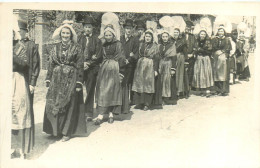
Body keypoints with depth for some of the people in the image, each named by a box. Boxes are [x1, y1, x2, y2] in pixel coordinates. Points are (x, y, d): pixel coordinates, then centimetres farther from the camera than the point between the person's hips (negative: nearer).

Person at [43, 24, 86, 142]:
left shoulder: (76, 48, 0)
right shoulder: (54, 47, 10)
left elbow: (80, 66, -3)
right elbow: (50, 65, 11)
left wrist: (79, 83, -9)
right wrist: (48, 80, 5)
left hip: (70, 79, -3)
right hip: (56, 79, 3)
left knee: (68, 104, 0)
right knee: (52, 104, 2)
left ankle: (67, 132, 11)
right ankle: (55, 129, 18)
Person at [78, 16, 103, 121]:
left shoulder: (97, 40, 5)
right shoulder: (78, 38, 8)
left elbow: (98, 56, 0)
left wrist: (88, 64, -9)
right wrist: (81, 63, -8)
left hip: (92, 68, -1)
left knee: (90, 91, 5)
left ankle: (89, 113, 14)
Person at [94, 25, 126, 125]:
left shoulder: (118, 45, -4)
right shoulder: (104, 45, 12)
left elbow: (122, 60, -7)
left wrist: (121, 73, -11)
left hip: (114, 69, -5)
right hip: (104, 69, 5)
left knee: (112, 91, -2)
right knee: (102, 90, 0)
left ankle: (111, 114, 6)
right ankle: (102, 115, 3)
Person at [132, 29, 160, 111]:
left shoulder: (154, 46, 1)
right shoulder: (141, 45, 13)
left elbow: (156, 59, -3)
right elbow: (138, 55, 13)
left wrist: (155, 70, -9)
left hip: (149, 66, -4)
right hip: (140, 65, 4)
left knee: (148, 84, -2)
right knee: (139, 83, 3)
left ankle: (147, 104, 6)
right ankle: (139, 103, 13)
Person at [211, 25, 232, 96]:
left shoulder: (227, 39, 9)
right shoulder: (214, 39, 14)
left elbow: (228, 49, 1)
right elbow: (213, 48, 7)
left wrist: (220, 52, -8)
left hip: (224, 59, -2)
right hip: (216, 59, 2)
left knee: (224, 74, -6)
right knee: (217, 74, -3)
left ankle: (225, 90, -4)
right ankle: (218, 90, 1)